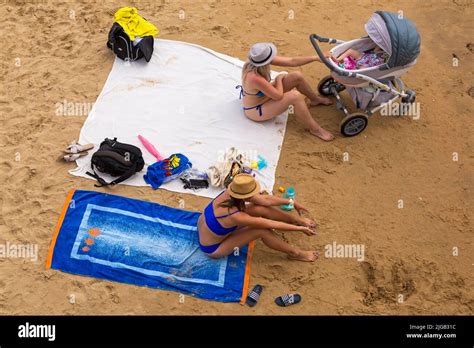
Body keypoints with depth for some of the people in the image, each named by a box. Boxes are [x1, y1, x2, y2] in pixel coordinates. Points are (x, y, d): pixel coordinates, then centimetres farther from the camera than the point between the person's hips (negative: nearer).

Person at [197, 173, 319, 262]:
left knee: (260, 209, -6)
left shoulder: (230, 194, -18)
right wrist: (300, 229, -16)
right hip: (212, 248, -7)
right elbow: (271, 225, -27)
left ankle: (297, 219, 14)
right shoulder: (235, 216, -38)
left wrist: (292, 202, 0)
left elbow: (266, 200, -8)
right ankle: (295, 253, 2)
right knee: (262, 230, -21)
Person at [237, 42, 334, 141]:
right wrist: (279, 78, -11)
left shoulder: (261, 60, -16)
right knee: (295, 96, -26)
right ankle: (315, 129, -11)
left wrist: (316, 58, -8)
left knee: (297, 76, 1)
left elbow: (292, 61, -9)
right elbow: (279, 96, -28)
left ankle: (315, 100, 28)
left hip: (265, 95, 9)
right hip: (256, 110, -8)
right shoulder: (255, 78, -40)